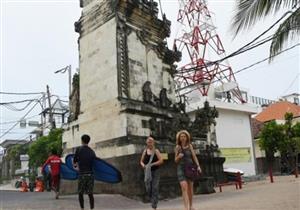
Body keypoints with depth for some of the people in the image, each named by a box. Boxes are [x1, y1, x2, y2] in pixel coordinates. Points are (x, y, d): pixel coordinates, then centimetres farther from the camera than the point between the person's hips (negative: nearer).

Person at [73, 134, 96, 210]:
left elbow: (74, 162, 4)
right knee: (90, 194, 7)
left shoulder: (79, 149, -2)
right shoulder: (92, 151, 9)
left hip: (82, 174, -3)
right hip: (90, 174, 3)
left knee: (80, 193, 10)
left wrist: (76, 166, 28)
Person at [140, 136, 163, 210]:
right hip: (147, 172, 3)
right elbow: (141, 161, 13)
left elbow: (161, 160, -11)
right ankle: (153, 200, 27)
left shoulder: (156, 151, -2)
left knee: (155, 188, -5)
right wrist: (143, 165, -9)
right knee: (148, 188, 2)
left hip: (155, 171, -3)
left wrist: (152, 164, -19)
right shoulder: (145, 151, 7)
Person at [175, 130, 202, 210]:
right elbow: (176, 160, 6)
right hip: (181, 168, -2)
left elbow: (194, 157, 5)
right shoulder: (177, 147, 2)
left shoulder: (190, 146, 6)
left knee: (190, 188, 10)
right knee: (184, 187, -16)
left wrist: (198, 166, -7)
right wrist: (178, 156, -15)